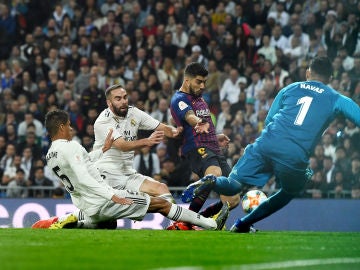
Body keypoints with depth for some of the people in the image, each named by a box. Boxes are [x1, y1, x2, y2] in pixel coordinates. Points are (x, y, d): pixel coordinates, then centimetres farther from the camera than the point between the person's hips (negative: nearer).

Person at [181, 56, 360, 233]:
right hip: (295, 156, -2)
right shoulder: (337, 99, 14)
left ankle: (211, 182, -27)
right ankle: (243, 224, 22)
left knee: (233, 186, 8)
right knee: (289, 192, 27)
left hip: (267, 143, 2)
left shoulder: (290, 89, 21)